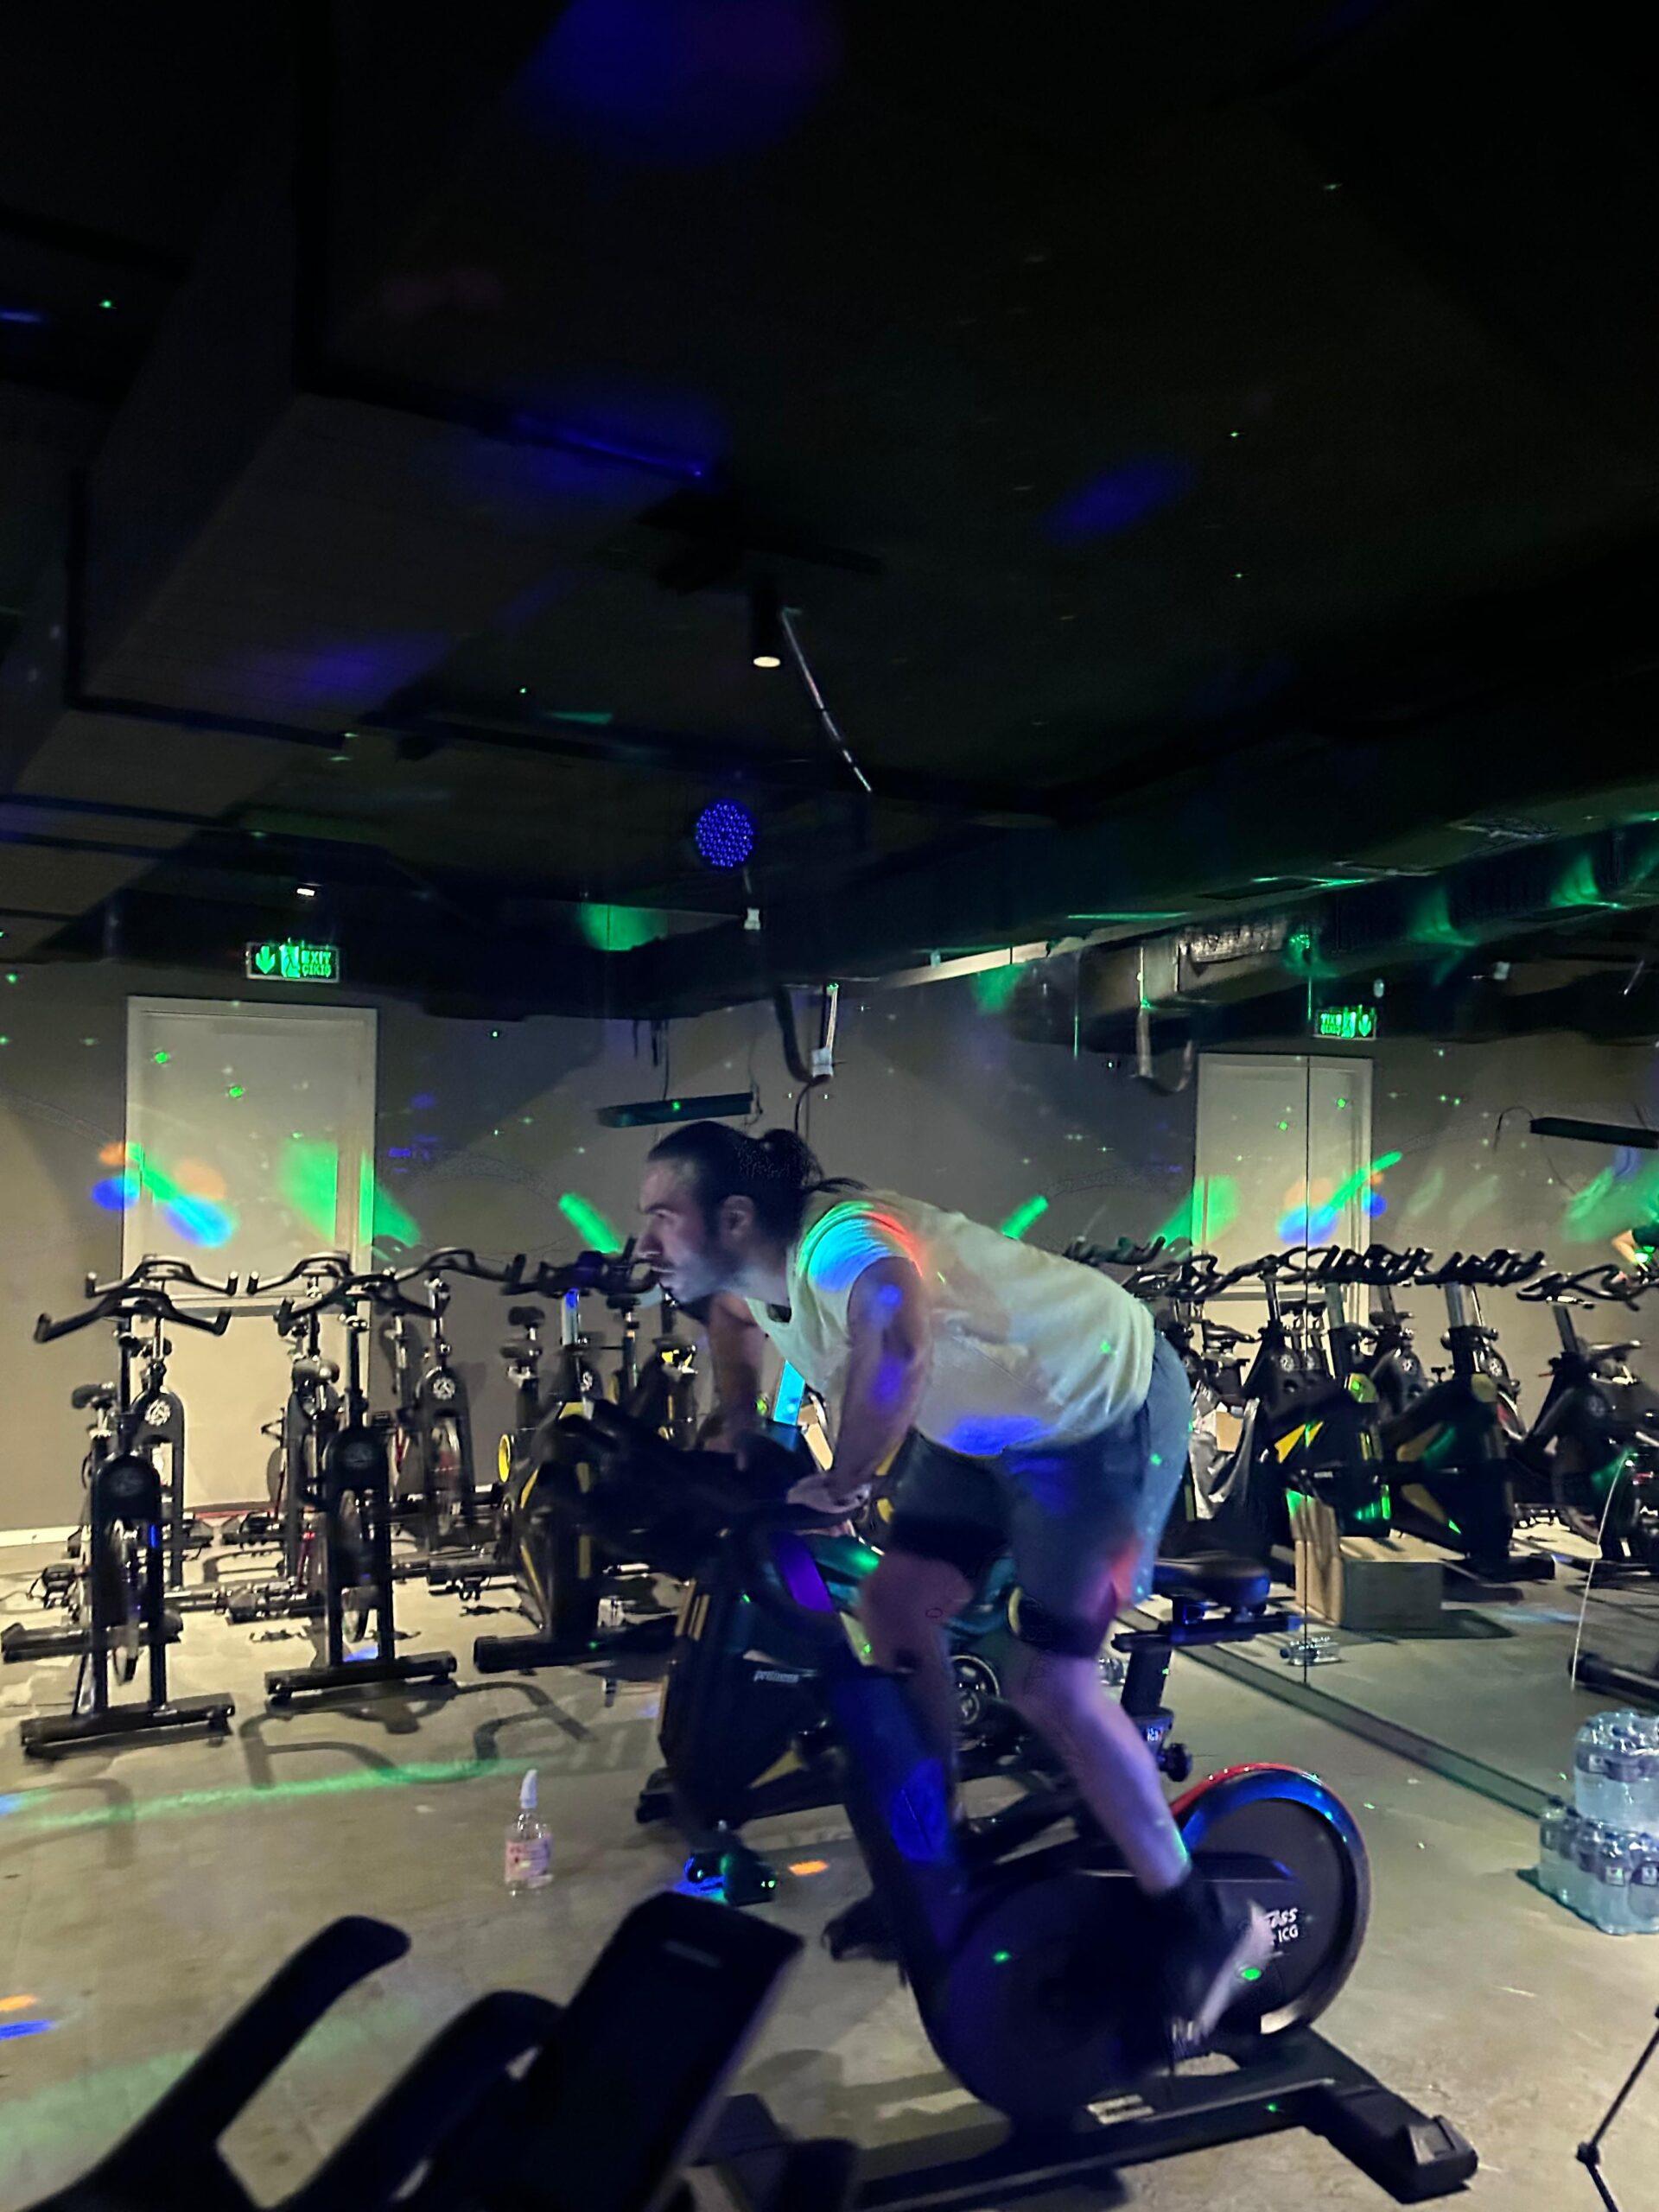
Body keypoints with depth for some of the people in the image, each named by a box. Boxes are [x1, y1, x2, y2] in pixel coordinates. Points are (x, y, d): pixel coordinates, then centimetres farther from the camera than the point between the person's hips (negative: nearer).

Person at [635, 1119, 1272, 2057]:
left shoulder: (838, 1244, -33)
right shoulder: (748, 1268, -6)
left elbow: (896, 1345, -53)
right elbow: (733, 1315, 19)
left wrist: (840, 1483, -37)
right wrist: (737, 1438, 16)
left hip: (1107, 1412, -8)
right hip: (997, 1419, 9)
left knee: (1052, 1685, -10)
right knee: (898, 1606, 6)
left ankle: (1205, 1922, 9)